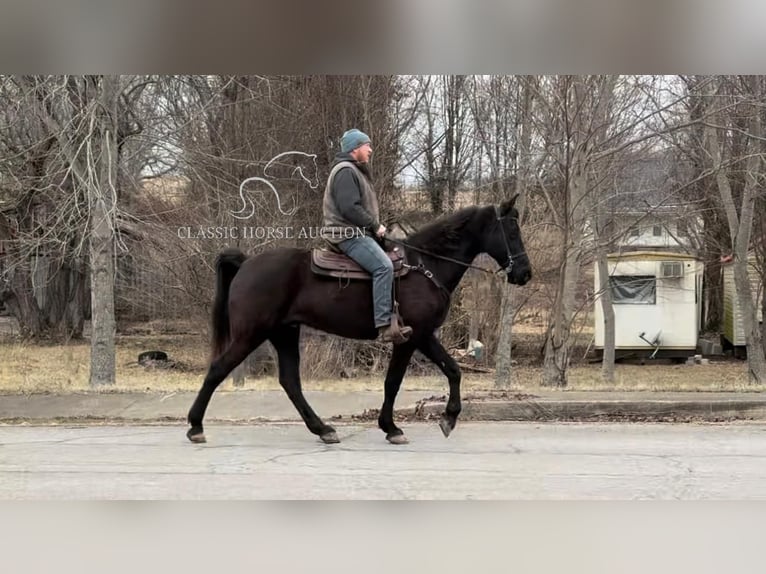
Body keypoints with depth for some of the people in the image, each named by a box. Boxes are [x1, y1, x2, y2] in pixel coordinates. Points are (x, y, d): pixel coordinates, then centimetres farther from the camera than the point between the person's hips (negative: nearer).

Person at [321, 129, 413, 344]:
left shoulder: (355, 171, 23)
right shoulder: (345, 171, -12)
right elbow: (350, 208, -22)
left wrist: (375, 226, 14)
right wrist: (375, 226, -15)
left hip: (358, 232, 12)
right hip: (348, 234, -12)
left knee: (387, 264, 12)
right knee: (383, 266, -27)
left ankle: (391, 318, 9)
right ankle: (385, 325, -33)